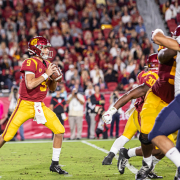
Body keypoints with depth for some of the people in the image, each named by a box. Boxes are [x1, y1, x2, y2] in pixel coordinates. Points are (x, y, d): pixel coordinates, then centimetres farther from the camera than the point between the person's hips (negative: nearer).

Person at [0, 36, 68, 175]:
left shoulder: (46, 64, 10)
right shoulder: (30, 63, -14)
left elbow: (52, 88, 18)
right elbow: (30, 85, -27)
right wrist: (46, 74, -21)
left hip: (40, 106, 7)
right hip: (25, 105, -7)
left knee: (60, 130, -3)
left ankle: (55, 164, 9)